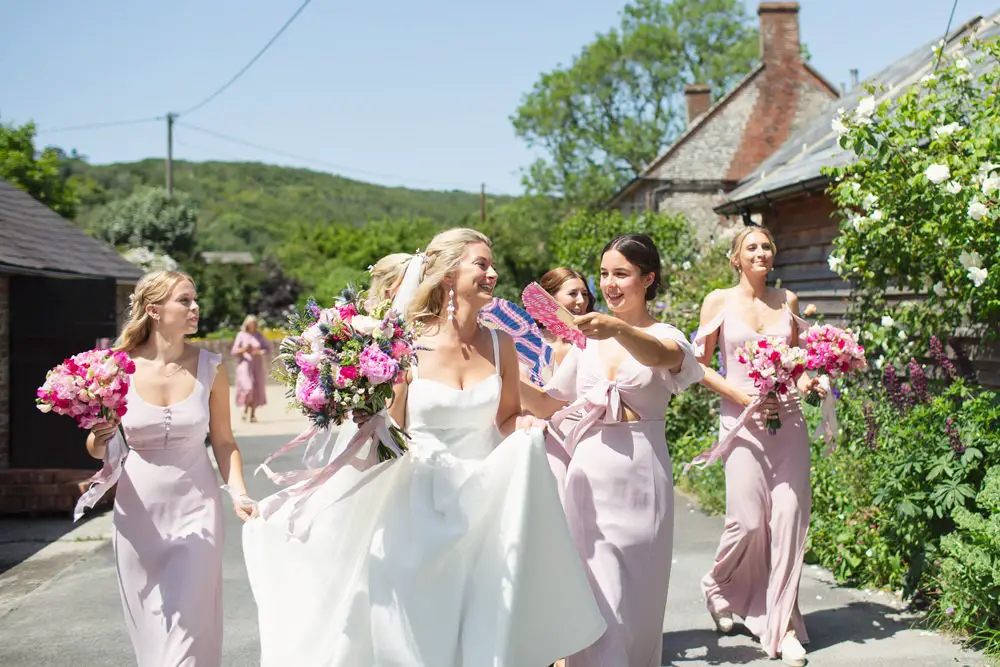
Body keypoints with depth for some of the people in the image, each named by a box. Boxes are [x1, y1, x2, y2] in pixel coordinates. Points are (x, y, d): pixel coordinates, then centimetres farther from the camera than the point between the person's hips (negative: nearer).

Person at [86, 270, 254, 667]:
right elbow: (97, 449, 4)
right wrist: (99, 440, -18)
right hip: (139, 511, 1)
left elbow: (223, 442, 3)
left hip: (195, 508, -1)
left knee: (189, 625, -4)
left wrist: (239, 493, -10)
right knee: (150, 627, 12)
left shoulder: (209, 368, -5)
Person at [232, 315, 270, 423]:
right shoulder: (241, 335, 1)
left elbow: (268, 348, 7)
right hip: (245, 364, -2)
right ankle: (245, 410, 4)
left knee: (257, 389, -1)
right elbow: (234, 352, 0)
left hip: (258, 365, 2)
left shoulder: (259, 335, 6)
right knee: (247, 388, -17)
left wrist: (259, 352, -13)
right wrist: (244, 349, -18)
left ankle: (253, 414, 7)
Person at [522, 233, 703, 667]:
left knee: (631, 595, 6)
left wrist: (619, 329, -46)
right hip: (588, 476, 3)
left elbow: (659, 355, -26)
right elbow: (548, 404, 11)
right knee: (594, 594, 3)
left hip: (639, 478, -2)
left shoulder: (666, 337, 0)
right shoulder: (588, 337, 11)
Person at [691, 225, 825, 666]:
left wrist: (805, 380, -1)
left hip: (788, 419, 3)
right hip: (742, 420, -3)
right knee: (748, 520, -6)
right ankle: (719, 589, 27)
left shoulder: (787, 301, 11)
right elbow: (700, 366, 2)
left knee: (788, 516, -4)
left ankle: (782, 625, 7)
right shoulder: (719, 302, 2)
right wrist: (741, 394, -12)